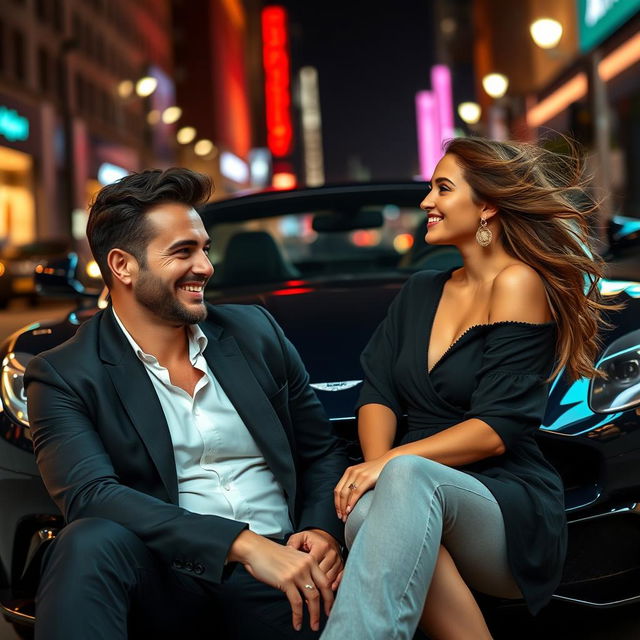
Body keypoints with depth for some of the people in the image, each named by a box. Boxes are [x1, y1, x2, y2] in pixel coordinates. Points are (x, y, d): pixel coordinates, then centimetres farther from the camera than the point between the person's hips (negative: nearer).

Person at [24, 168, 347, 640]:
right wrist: (243, 544, -26)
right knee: (93, 542, -34)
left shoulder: (254, 331, 12)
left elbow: (323, 454, 18)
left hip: (278, 574, 3)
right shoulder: (64, 376, -1)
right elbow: (90, 496, -17)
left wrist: (322, 531, -4)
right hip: (165, 583, -2)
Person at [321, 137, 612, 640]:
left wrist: (391, 463, -20)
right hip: (423, 490, 5)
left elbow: (497, 431, -11)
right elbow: (378, 392, 9)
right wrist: (378, 467, -12)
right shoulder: (421, 292, 19)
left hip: (513, 511, -5)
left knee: (410, 477, -39)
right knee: (369, 509, -33)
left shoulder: (519, 283, -3)